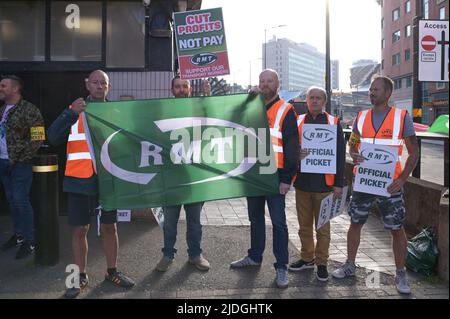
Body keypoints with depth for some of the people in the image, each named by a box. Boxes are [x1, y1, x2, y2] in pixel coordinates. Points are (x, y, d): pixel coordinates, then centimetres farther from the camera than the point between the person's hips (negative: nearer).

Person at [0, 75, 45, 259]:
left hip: (20, 164, -7)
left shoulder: (29, 110, -10)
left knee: (21, 201, -6)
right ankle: (18, 234, 26)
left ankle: (29, 241, 3)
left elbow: (37, 139, -14)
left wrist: (20, 159, -13)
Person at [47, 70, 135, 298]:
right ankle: (81, 276, 21)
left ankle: (112, 272, 26)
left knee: (109, 227, 10)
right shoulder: (74, 111, 5)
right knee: (79, 229, 6)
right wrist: (71, 113, -19)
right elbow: (53, 138, -7)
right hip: (79, 180, 0)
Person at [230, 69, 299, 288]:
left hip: (274, 174, -5)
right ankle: (255, 256, 31)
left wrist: (287, 178, -14)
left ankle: (281, 267, 6)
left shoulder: (286, 111, -4)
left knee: (278, 221, -2)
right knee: (255, 217, 16)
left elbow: (291, 147, -9)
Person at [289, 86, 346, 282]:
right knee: (304, 224, 13)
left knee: (322, 226, 6)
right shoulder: (297, 122, 8)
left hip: (324, 183, -3)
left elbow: (340, 155, -1)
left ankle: (322, 262, 18)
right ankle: (307, 258, 27)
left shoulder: (333, 123, 1)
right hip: (302, 182, 3)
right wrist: (295, 153, -12)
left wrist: (339, 183, -5)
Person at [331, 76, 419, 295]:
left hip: (390, 184, -3)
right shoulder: (361, 117, 5)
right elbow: (352, 145, 14)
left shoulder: (402, 117, -5)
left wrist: (402, 179, -14)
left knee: (397, 229, 5)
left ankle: (400, 274, 21)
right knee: (355, 224, 11)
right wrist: (354, 155, -10)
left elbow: (414, 152, -3)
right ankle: (349, 266, 27)